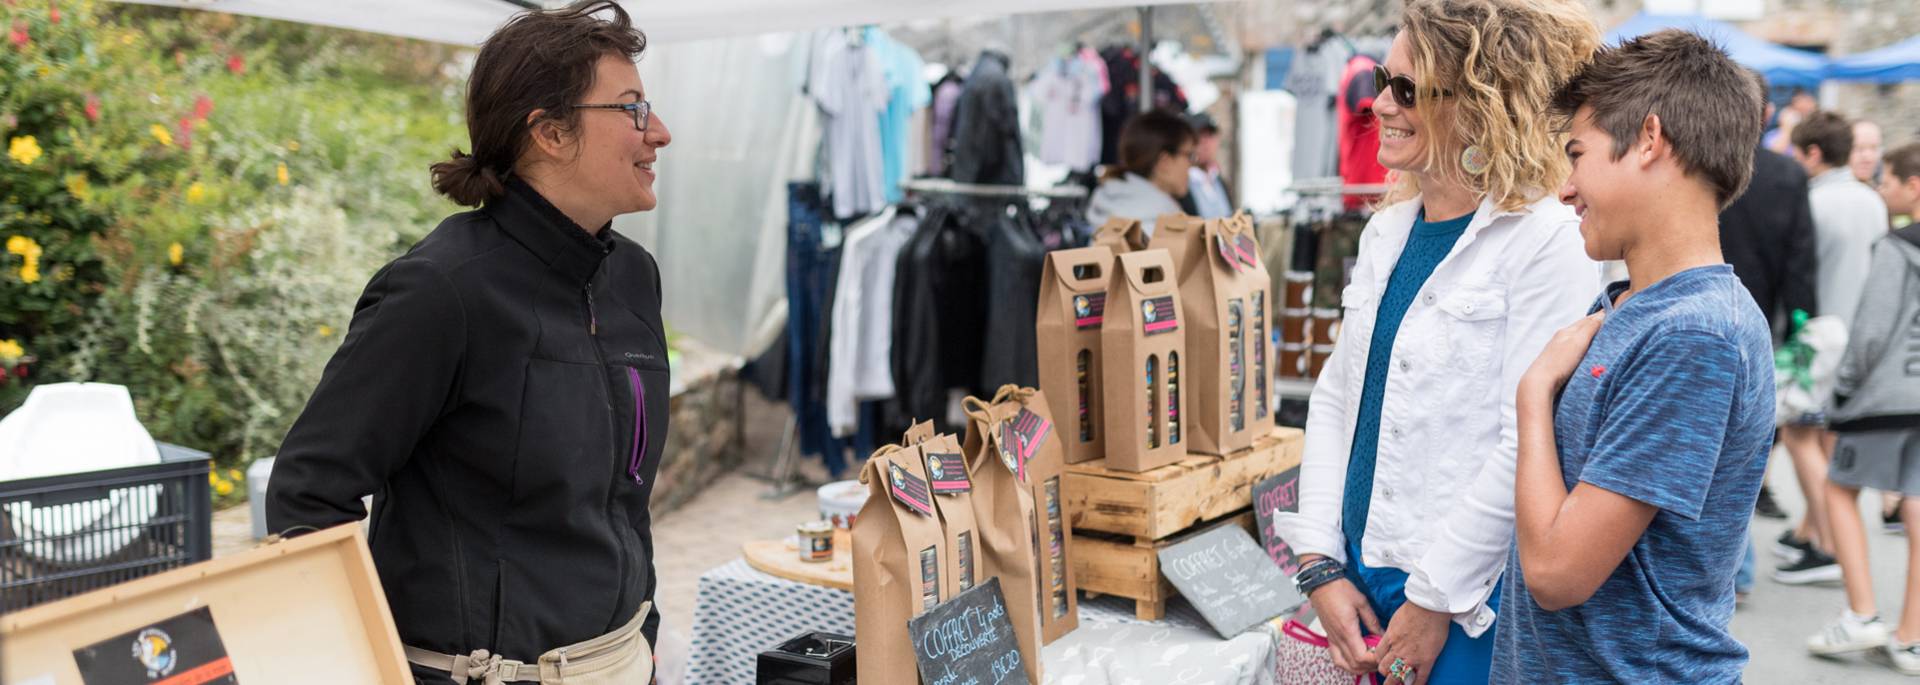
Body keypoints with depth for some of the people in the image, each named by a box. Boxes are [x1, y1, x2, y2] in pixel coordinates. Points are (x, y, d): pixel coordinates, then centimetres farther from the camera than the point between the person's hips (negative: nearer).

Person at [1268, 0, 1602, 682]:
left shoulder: (1547, 239, -14)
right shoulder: (1387, 229, 8)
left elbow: (1528, 443, -18)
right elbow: (1334, 396, 9)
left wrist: (1435, 600, -15)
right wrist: (1320, 563, 1)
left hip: (1468, 603, -6)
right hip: (1360, 576, 6)